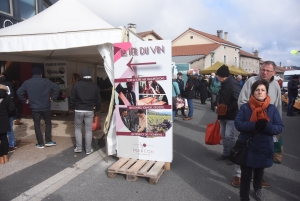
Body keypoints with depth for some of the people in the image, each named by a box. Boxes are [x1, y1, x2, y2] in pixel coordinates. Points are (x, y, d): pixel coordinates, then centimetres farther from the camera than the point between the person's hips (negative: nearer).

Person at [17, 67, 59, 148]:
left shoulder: (27, 82, 0)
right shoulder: (46, 81, -3)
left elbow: (19, 92, -6)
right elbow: (56, 87, -12)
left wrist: (24, 100, 5)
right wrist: (53, 98, -4)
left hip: (34, 108, 1)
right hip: (46, 107, 0)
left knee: (37, 125, 11)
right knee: (48, 123, 16)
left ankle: (40, 144, 15)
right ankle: (48, 141, 15)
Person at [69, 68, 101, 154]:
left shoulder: (77, 84, -3)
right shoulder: (95, 86, 3)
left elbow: (72, 98, -2)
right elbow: (98, 99, 8)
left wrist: (71, 108, 11)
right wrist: (97, 110, 20)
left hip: (78, 110, -1)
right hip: (89, 111, 1)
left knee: (78, 128, 16)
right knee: (88, 130, 7)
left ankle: (78, 147, 17)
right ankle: (88, 149, 12)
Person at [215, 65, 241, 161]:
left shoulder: (233, 83, -18)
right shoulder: (224, 83, 11)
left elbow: (238, 100, -24)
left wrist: (228, 109, -22)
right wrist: (219, 107, 13)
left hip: (231, 115, -9)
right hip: (223, 114, 9)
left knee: (228, 135, -10)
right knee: (223, 135, 13)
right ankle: (226, 153, 26)